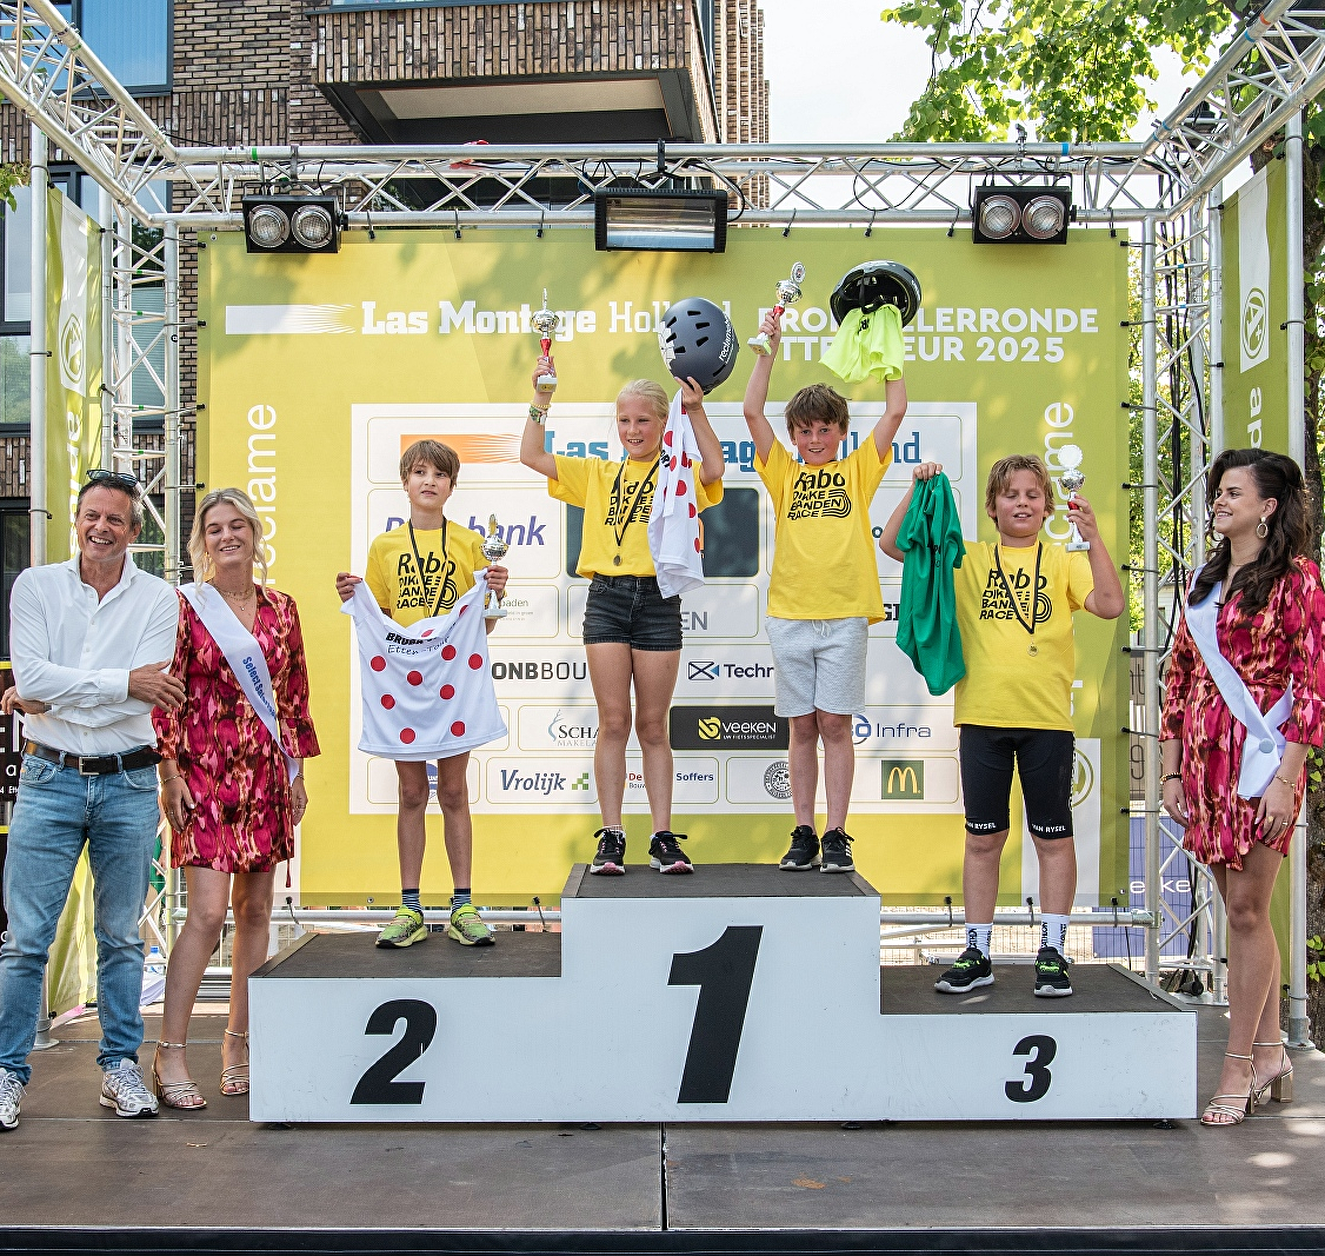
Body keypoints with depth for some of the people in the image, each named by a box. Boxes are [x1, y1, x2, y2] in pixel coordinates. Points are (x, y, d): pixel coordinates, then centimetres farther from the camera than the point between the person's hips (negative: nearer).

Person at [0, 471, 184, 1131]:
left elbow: (146, 695, -12)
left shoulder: (158, 599, 0)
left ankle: (120, 1064, 22)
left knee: (121, 937, 11)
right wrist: (121, 682, -15)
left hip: (128, 784, 1)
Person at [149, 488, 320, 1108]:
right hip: (204, 772, -4)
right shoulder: (185, 605, -1)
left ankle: (238, 1044, 19)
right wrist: (169, 774, -10)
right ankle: (169, 1056, -4)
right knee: (207, 911, -12)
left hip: (265, 773, 4)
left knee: (255, 910, 8)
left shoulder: (281, 609, 10)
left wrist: (297, 771, 12)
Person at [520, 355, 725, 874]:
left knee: (653, 725, 3)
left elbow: (713, 470, -14)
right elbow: (531, 456, 10)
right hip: (606, 598, 2)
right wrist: (542, 397, 2)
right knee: (613, 722, 0)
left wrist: (697, 412, -19)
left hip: (658, 601, -2)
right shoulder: (597, 474, 16)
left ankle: (663, 837, 9)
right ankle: (611, 837, 4)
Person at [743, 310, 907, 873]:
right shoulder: (784, 473, 12)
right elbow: (753, 412, 4)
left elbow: (895, 411, 5)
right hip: (790, 615, 1)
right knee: (802, 726, 6)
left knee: (835, 724, -1)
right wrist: (769, 348, 1)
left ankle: (836, 836, 4)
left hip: (845, 615, -1)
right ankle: (804, 836, 11)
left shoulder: (858, 471, 11)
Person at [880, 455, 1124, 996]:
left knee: (1053, 836, 6)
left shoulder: (1064, 561, 5)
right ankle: (977, 952, 17)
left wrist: (1093, 539, -18)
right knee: (983, 837, 7)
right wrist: (918, 490, -8)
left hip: (1047, 719, -1)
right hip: (983, 717, 1)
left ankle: (1052, 951, 16)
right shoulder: (967, 560, 7)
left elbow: (1110, 605, -10)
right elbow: (892, 544, 3)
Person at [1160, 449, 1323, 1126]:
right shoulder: (1205, 579, 16)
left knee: (1245, 910, -4)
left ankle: (1239, 1066, 4)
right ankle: (1270, 1052, 20)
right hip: (1204, 759, 6)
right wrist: (1171, 769, 10)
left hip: (1260, 759, -6)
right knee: (1243, 909, 11)